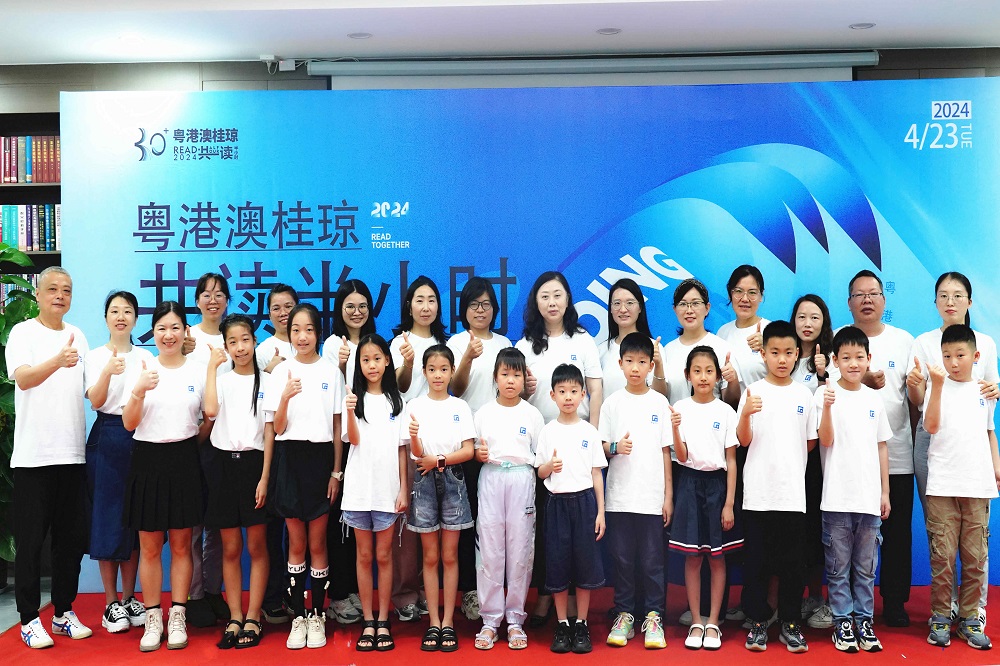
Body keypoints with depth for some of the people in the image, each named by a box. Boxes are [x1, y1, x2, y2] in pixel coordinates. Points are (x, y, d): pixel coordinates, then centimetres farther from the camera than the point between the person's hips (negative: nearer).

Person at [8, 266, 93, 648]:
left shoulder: (77, 336, 13)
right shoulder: (22, 333, -3)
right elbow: (23, 378, -21)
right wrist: (57, 361, -38)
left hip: (73, 452, 5)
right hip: (33, 454, -5)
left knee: (71, 537, 9)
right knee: (31, 539, 2)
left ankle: (64, 613, 20)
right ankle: (30, 619, 12)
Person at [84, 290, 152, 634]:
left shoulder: (146, 357, 11)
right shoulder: (96, 356, 3)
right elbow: (95, 402, -9)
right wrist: (108, 372, -26)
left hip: (140, 437, 3)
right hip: (107, 438, -2)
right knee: (108, 518, -1)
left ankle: (129, 598, 16)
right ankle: (111, 603, 8)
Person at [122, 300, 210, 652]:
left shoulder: (199, 370, 1)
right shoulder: (142, 369, 1)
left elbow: (211, 419, 10)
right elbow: (129, 424, -4)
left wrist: (190, 443, 3)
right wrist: (139, 390, -19)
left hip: (184, 461, 0)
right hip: (148, 461, 0)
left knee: (181, 544, 6)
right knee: (149, 547, 5)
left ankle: (177, 618, 15)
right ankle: (152, 619, 15)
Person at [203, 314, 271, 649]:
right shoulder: (221, 379, 6)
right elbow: (210, 410, -17)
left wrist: (265, 477, -8)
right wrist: (212, 365, -11)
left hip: (254, 462, -2)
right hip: (224, 463, 2)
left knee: (256, 547, 3)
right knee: (230, 548, 7)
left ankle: (253, 619, 11)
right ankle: (235, 618, 16)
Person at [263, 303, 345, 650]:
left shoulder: (331, 372, 2)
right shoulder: (281, 371, 2)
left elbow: (337, 426, 5)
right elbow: (276, 428, -1)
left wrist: (336, 471, 1)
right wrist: (285, 397, -19)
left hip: (321, 457, 0)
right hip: (290, 458, 1)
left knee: (317, 544, 5)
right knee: (296, 544, 7)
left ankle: (317, 617, 16)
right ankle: (298, 617, 17)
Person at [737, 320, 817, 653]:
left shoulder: (803, 394, 7)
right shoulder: (753, 392, 0)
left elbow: (810, 442, 13)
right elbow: (744, 440, -6)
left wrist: (788, 457, 0)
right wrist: (745, 414, -22)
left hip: (793, 493, 2)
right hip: (758, 492, -2)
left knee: (792, 563, 6)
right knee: (756, 562, 4)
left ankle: (790, 624, 18)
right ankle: (757, 623, 15)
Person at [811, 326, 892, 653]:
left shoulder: (874, 399, 8)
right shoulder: (826, 394, -3)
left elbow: (881, 447, 12)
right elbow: (826, 440, -11)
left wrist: (885, 491, 10)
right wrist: (827, 406, -27)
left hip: (870, 497, 3)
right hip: (837, 497, -3)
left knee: (866, 566, 11)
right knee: (839, 565, 4)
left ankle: (864, 620, 20)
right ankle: (842, 622, 13)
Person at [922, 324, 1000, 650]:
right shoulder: (937, 387, 2)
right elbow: (931, 426, -12)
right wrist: (938, 384, -20)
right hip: (942, 485, -3)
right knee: (942, 555, -1)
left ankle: (969, 618, 15)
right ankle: (940, 618, 10)